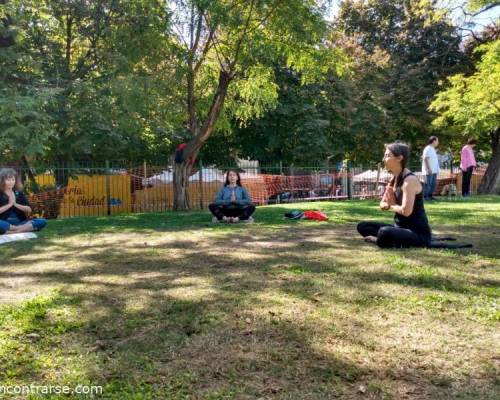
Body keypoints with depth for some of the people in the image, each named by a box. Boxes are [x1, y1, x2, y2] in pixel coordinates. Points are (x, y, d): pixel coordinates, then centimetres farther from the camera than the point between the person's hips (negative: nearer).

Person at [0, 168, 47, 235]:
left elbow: (29, 210, 7)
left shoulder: (19, 193, 15)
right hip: (6, 223, -4)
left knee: (42, 221, -20)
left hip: (20, 222, 4)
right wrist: (9, 204, -6)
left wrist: (15, 204, -3)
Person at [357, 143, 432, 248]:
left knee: (384, 232, -37)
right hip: (400, 228, 9)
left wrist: (391, 206, -8)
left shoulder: (410, 180, -18)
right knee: (362, 226, 7)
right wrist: (388, 205, -8)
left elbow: (406, 211, -28)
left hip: (418, 233, -9)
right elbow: (383, 204, 16)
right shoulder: (394, 178, 9)